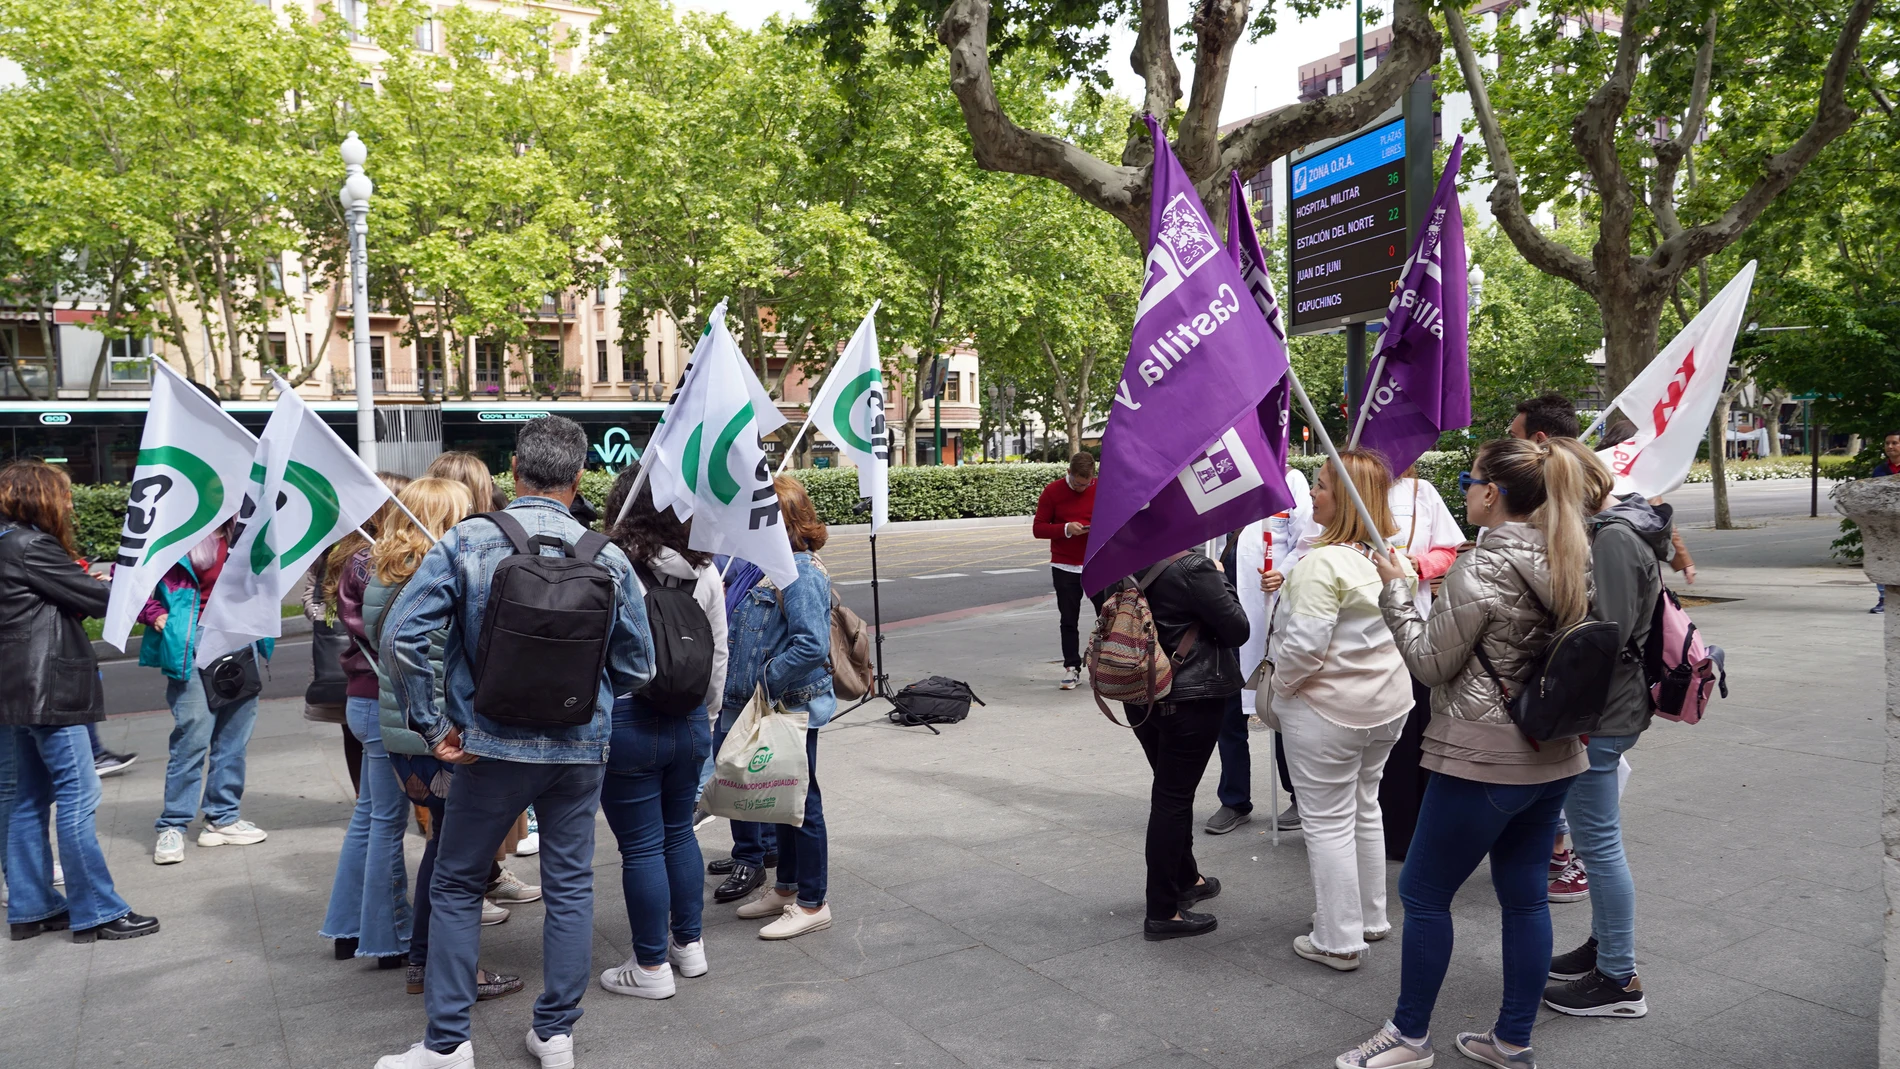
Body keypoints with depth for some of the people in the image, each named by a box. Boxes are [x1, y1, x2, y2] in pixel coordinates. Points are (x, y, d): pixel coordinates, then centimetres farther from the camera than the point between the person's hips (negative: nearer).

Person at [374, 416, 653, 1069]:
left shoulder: (465, 542, -9)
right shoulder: (608, 558, -6)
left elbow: (401, 636, -14)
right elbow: (636, 668, 0)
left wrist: (432, 726, -5)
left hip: (493, 746, -1)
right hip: (581, 750, 2)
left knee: (456, 887, 15)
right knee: (570, 886, 13)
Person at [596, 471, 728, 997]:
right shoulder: (705, 570, 1)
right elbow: (718, 652, 10)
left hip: (626, 722, -5)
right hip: (688, 722, 6)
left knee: (641, 846, 5)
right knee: (680, 831, 20)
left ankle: (651, 965, 18)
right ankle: (689, 944, 32)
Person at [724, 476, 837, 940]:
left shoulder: (801, 573, -20)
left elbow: (813, 645, -28)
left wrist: (766, 682, -19)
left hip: (794, 709, -9)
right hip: (772, 708, 9)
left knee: (800, 802, 3)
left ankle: (812, 903, 16)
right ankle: (787, 889, 34)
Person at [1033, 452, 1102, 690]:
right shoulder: (1052, 492, -3)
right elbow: (1038, 528, -3)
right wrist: (1065, 529, -19)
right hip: (1065, 567, 0)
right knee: (1068, 620, 5)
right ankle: (1072, 667, 15)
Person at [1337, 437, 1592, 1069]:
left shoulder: (1479, 572, -19)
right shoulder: (1571, 563, 5)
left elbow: (1430, 664, -13)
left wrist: (1394, 589, -4)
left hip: (1484, 762, -8)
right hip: (1554, 758, 8)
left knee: (1423, 894, 7)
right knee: (1525, 895, 16)